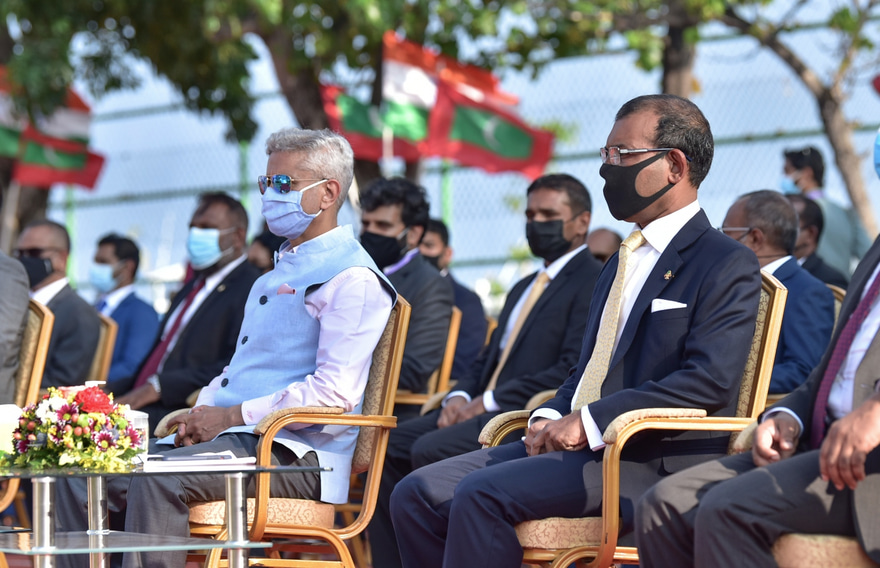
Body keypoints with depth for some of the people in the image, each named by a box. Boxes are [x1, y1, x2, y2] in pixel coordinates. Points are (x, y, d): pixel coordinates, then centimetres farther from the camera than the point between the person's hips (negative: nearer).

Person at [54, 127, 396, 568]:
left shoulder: (351, 278, -7)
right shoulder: (275, 275, 26)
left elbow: (335, 391, -17)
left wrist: (232, 416, -15)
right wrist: (201, 415, 7)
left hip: (294, 454, -9)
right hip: (231, 435, 9)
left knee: (159, 477, -33)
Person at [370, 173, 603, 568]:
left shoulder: (593, 281, -4)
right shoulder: (524, 288, 27)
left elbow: (573, 370, -16)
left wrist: (489, 402, -15)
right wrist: (460, 397, 3)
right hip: (485, 410, 9)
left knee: (430, 450, -29)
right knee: (386, 446, -7)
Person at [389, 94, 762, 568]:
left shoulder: (728, 266, -4)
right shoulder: (622, 262, 25)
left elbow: (710, 380, -18)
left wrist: (589, 422, -19)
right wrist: (548, 417, 4)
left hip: (656, 464, -9)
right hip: (577, 442, 9)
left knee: (482, 493, -28)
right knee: (417, 494, -6)